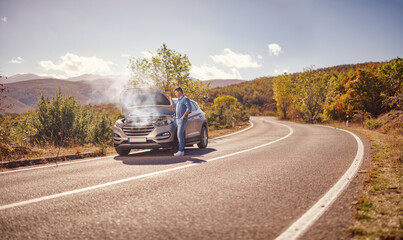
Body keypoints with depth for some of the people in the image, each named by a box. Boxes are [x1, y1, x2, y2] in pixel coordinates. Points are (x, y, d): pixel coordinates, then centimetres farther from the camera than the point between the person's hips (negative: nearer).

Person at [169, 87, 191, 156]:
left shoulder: (185, 99, -6)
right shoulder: (179, 100, 21)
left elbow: (189, 108, -16)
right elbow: (173, 104, 40)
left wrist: (183, 116, -20)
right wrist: (170, 97, 36)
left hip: (182, 120, -9)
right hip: (177, 119, 9)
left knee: (180, 135, -13)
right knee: (179, 135, 7)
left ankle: (181, 151, -14)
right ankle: (181, 150, 9)